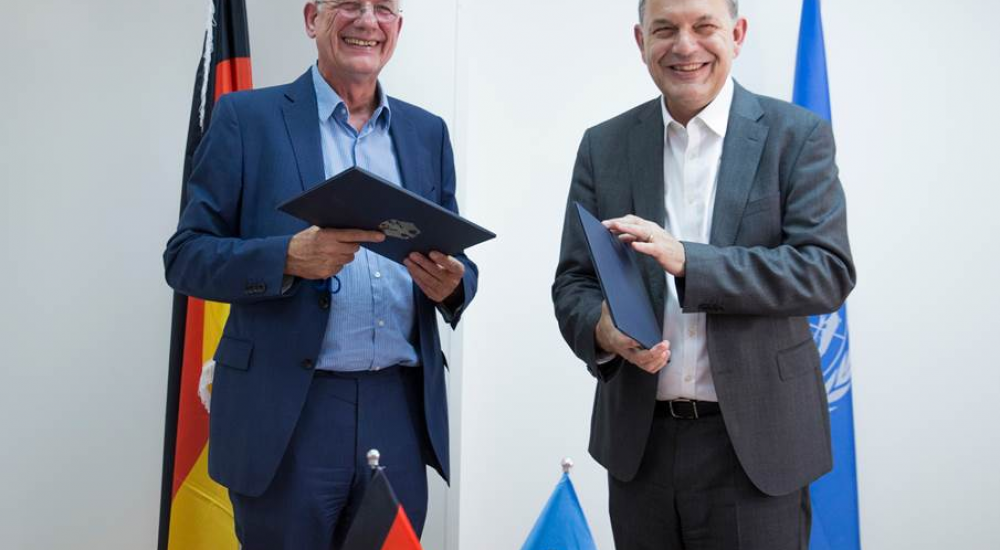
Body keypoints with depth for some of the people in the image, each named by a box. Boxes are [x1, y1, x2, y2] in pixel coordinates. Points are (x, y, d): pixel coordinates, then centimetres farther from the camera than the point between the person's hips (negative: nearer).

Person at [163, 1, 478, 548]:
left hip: (402, 414, 4)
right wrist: (290, 257, -20)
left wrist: (451, 283, -10)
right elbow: (185, 256, -3)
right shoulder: (246, 117, 1)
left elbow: (455, 263, 14)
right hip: (287, 416, -3)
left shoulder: (427, 132, 12)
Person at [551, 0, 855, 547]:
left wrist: (686, 260, -24)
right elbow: (572, 281, 5)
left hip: (754, 442, -2)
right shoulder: (603, 146, 5)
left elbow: (829, 272, -12)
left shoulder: (797, 135, -3)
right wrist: (602, 329, -18)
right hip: (638, 441, 3)